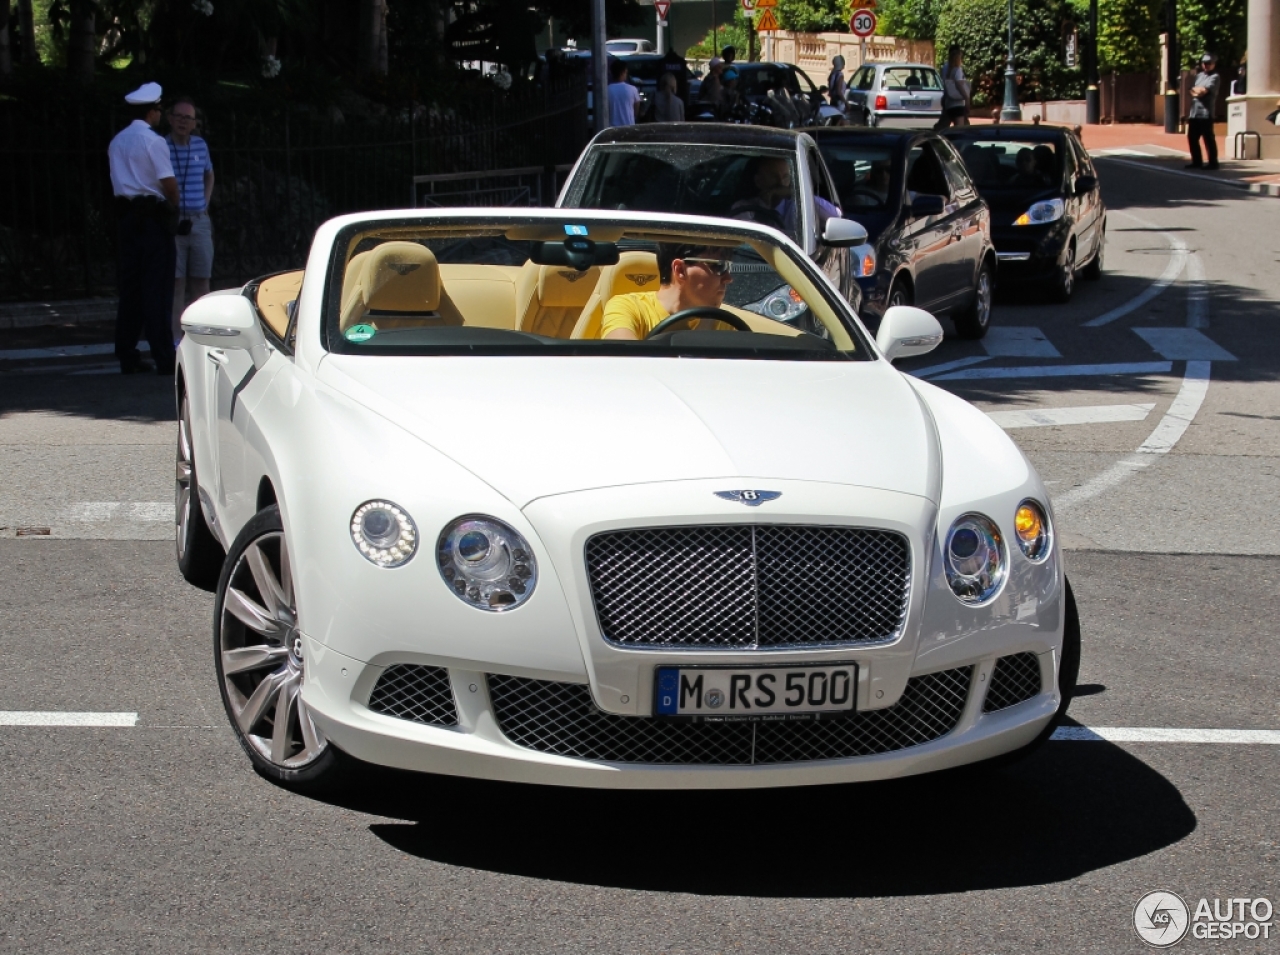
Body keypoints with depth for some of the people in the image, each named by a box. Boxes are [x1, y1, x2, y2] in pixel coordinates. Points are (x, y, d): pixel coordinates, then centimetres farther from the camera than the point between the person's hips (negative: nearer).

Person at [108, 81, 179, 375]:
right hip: (153, 216, -7)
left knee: (129, 285, 10)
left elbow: (119, 179, 15)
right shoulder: (153, 141, -11)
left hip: (125, 215, 7)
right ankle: (163, 357, -7)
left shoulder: (118, 141, 12)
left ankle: (127, 356, 12)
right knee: (157, 287, -6)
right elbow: (169, 183, -15)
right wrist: (174, 205, 4)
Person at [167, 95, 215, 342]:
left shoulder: (200, 145, 10)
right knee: (175, 282, -4)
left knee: (201, 281, 7)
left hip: (199, 222, 5)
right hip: (171, 222, -4)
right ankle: (176, 338, -3)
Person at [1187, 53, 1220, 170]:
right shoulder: (1199, 75, 20)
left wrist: (1196, 90, 4)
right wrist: (1199, 91, -6)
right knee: (1192, 138, 10)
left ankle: (1213, 162, 0)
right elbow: (1193, 91, 14)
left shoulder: (1214, 77, -3)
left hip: (1206, 113, -8)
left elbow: (1203, 91, -14)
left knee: (1208, 139, -5)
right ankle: (1197, 161, 20)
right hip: (1194, 112, 8)